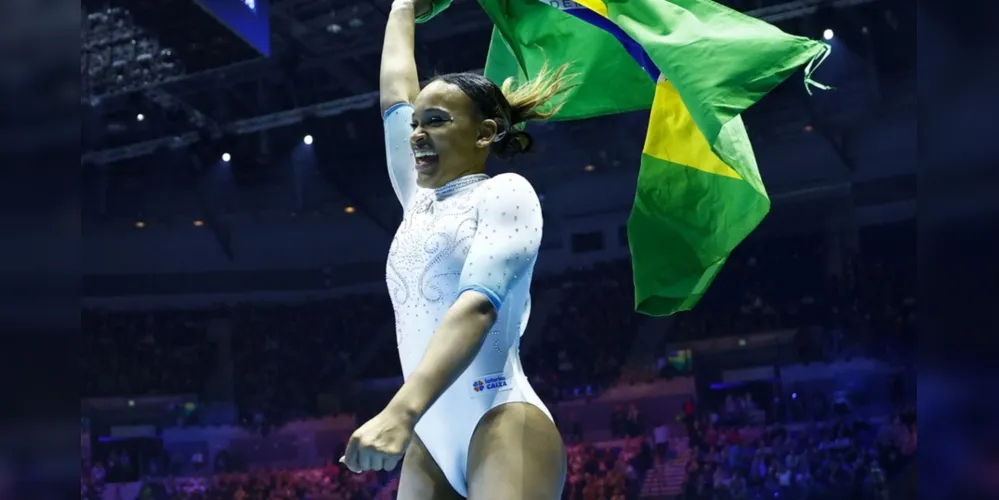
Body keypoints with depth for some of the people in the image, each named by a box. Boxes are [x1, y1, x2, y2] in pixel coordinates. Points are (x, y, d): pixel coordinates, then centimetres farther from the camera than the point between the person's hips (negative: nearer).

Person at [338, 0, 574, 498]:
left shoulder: (505, 192, -2)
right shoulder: (419, 201, 19)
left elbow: (478, 304, -18)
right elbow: (395, 95, 30)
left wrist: (402, 411, -31)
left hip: (500, 425, -7)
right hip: (431, 438, 7)